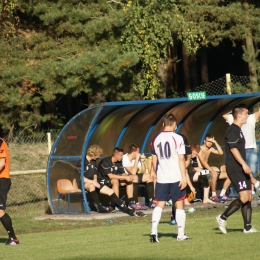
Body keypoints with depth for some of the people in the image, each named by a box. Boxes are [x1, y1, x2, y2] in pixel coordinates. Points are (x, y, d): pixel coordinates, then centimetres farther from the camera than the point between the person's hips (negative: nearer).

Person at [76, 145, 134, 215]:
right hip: (83, 183, -8)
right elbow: (81, 177, -18)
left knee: (110, 191, -5)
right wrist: (93, 182, -25)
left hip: (92, 182, 8)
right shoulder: (82, 162, -13)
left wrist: (95, 182, -2)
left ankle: (124, 208, 2)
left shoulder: (93, 162, 14)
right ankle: (99, 207, -35)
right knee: (91, 186, -43)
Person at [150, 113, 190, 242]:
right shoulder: (177, 138, -9)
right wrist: (184, 177, -10)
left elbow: (154, 159, 13)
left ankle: (154, 231, -8)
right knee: (179, 204, 6)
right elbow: (181, 159, -11)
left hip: (161, 178, 3)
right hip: (176, 177, -3)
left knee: (159, 204, 8)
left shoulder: (156, 139, 5)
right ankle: (181, 234, 9)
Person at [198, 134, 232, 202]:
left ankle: (222, 195, 3)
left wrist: (215, 143, -1)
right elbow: (203, 162, -24)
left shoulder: (210, 149, 14)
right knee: (214, 174, -39)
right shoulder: (200, 149, -12)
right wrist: (212, 170, -34)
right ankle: (214, 196, -29)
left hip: (207, 170, 9)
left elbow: (220, 152, 5)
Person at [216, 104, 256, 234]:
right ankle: (223, 218, -6)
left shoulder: (238, 130, 19)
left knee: (249, 197, 6)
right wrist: (244, 165, -26)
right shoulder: (232, 130, -13)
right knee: (244, 197, -16)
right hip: (234, 169, -10)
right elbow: (233, 149, -21)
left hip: (241, 169, 10)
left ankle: (247, 227, 8)